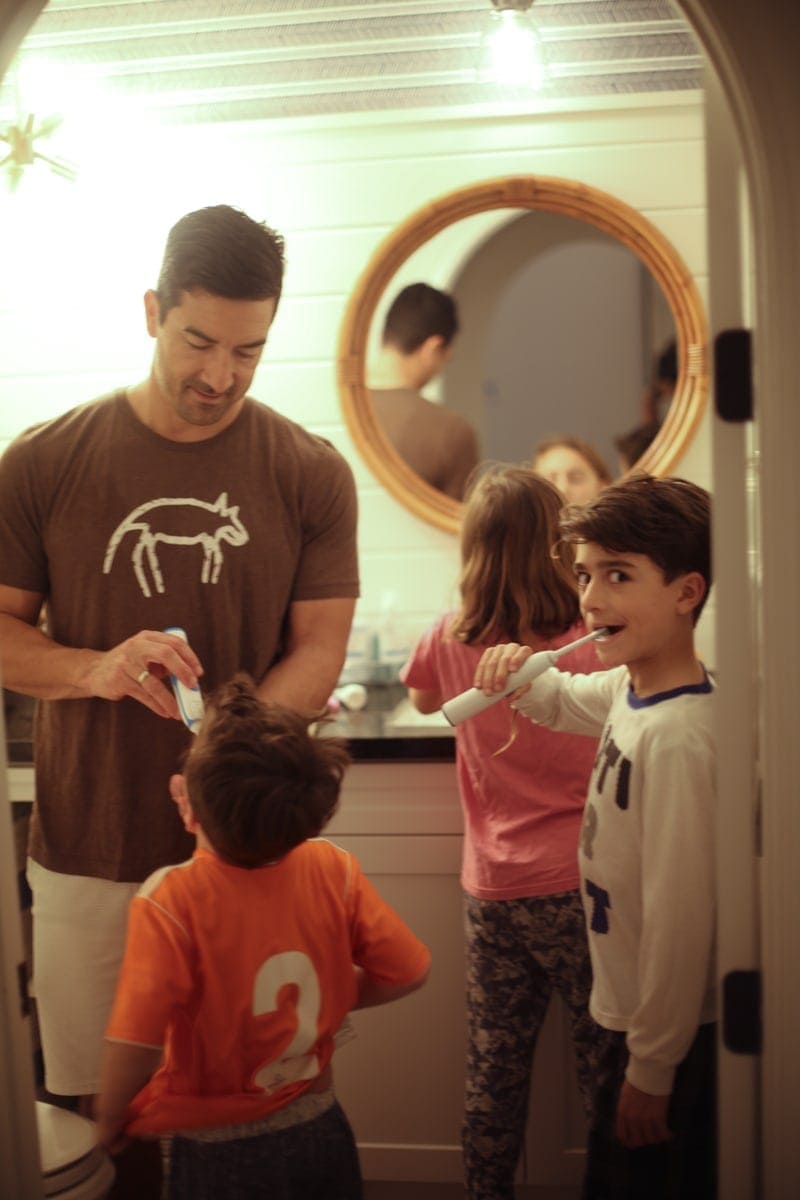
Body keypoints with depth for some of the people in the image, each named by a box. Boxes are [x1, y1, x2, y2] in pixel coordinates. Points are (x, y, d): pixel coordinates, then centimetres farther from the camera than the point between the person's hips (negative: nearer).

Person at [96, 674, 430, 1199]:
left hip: (220, 1154, -3)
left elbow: (137, 1047, -29)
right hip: (321, 1132, 4)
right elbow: (407, 972, -6)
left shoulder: (171, 901, -27)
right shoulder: (334, 870, -15)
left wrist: (109, 1125, -11)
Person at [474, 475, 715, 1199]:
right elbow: (561, 702, 21)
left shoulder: (679, 737, -29)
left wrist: (652, 1070, -18)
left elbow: (680, 918, -27)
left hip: (670, 1038, -8)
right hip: (634, 1017, 9)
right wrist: (520, 674, -2)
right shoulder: (630, 688, -2)